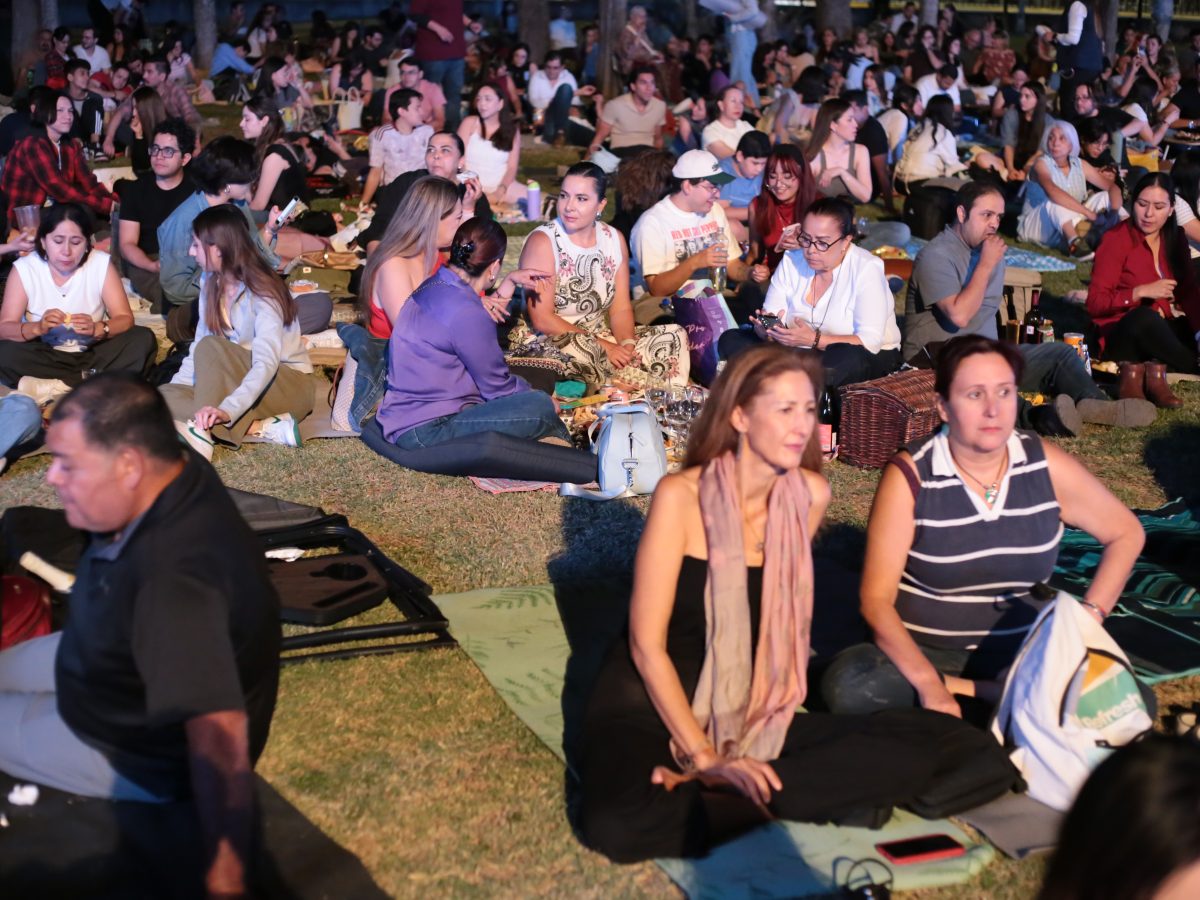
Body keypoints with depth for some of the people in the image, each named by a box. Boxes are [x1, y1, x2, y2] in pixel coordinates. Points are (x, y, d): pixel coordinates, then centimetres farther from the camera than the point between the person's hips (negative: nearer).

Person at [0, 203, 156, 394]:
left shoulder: (101, 263, -8)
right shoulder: (24, 269, -9)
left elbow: (125, 319, -11)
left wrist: (97, 329, -32)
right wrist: (38, 327, -34)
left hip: (93, 353, 1)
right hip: (46, 356, -1)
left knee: (144, 340, -24)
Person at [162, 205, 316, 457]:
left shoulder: (263, 293, -21)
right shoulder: (211, 284, 0)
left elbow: (266, 363, -33)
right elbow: (197, 346, 4)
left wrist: (227, 410, -46)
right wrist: (175, 387, -12)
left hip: (287, 383, -7)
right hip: (236, 381, 8)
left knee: (211, 347, -30)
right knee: (165, 396, -16)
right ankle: (264, 427, -26)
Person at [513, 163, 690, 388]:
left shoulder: (615, 239, 6)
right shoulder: (542, 242, -12)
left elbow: (621, 308, 5)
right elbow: (542, 320, -17)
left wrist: (627, 343, -17)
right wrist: (602, 347, -21)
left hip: (601, 336, 6)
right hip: (545, 342, -6)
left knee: (674, 336, -9)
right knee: (581, 348, -39)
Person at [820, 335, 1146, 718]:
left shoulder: (1046, 466, -5)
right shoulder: (910, 476, -12)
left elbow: (1126, 532, 11)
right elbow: (877, 598, -14)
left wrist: (1089, 617, -3)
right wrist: (928, 683, -28)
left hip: (1021, 654, 1)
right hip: (923, 652, -1)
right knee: (847, 683, -33)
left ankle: (962, 690, -13)